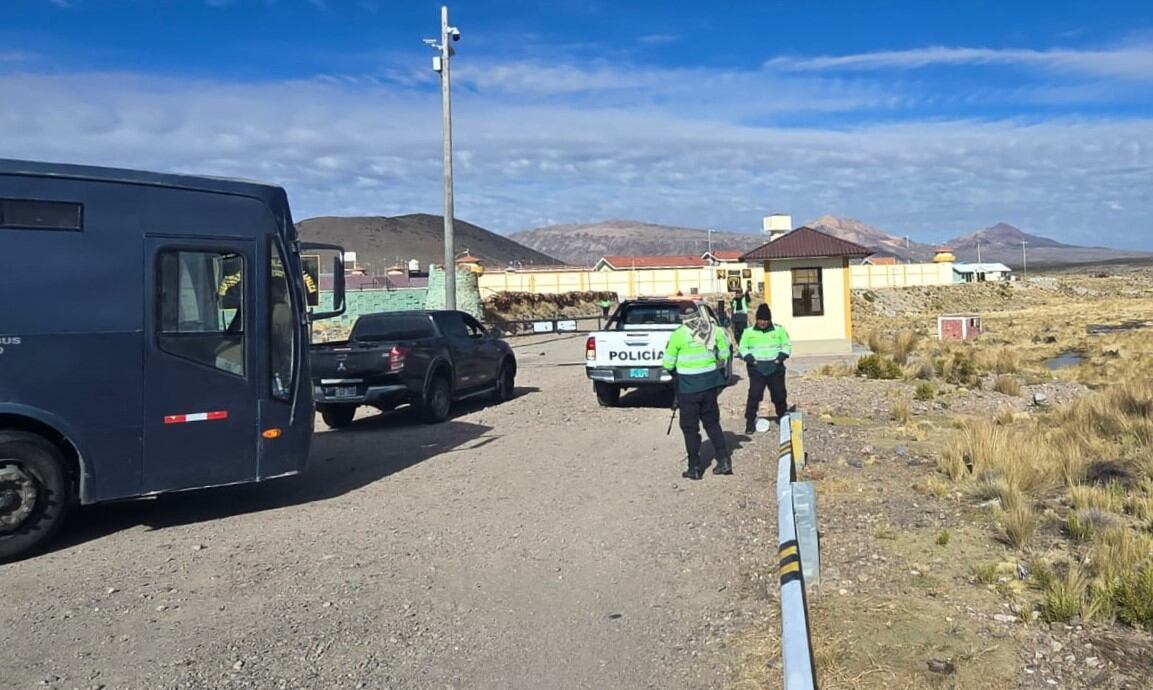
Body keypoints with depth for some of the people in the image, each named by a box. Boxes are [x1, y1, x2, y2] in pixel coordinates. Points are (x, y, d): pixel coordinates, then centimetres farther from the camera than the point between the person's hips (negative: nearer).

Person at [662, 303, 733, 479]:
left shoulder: (679, 335, -13)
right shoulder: (714, 330, -2)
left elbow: (668, 364, -7)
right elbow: (724, 354, 7)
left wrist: (675, 370, 14)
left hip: (688, 387, -4)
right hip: (710, 384, 4)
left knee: (690, 427, 6)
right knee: (712, 423, 18)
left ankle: (695, 467, 9)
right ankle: (724, 461, 16)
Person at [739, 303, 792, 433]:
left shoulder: (779, 330, 2)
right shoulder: (749, 332, 1)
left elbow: (787, 345, 7)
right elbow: (743, 348, 7)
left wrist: (781, 357, -8)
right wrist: (749, 358, -9)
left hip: (775, 367, 1)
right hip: (756, 368, -1)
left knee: (779, 394, 8)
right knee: (754, 395, -9)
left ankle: (783, 418, 28)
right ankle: (750, 422, -3)